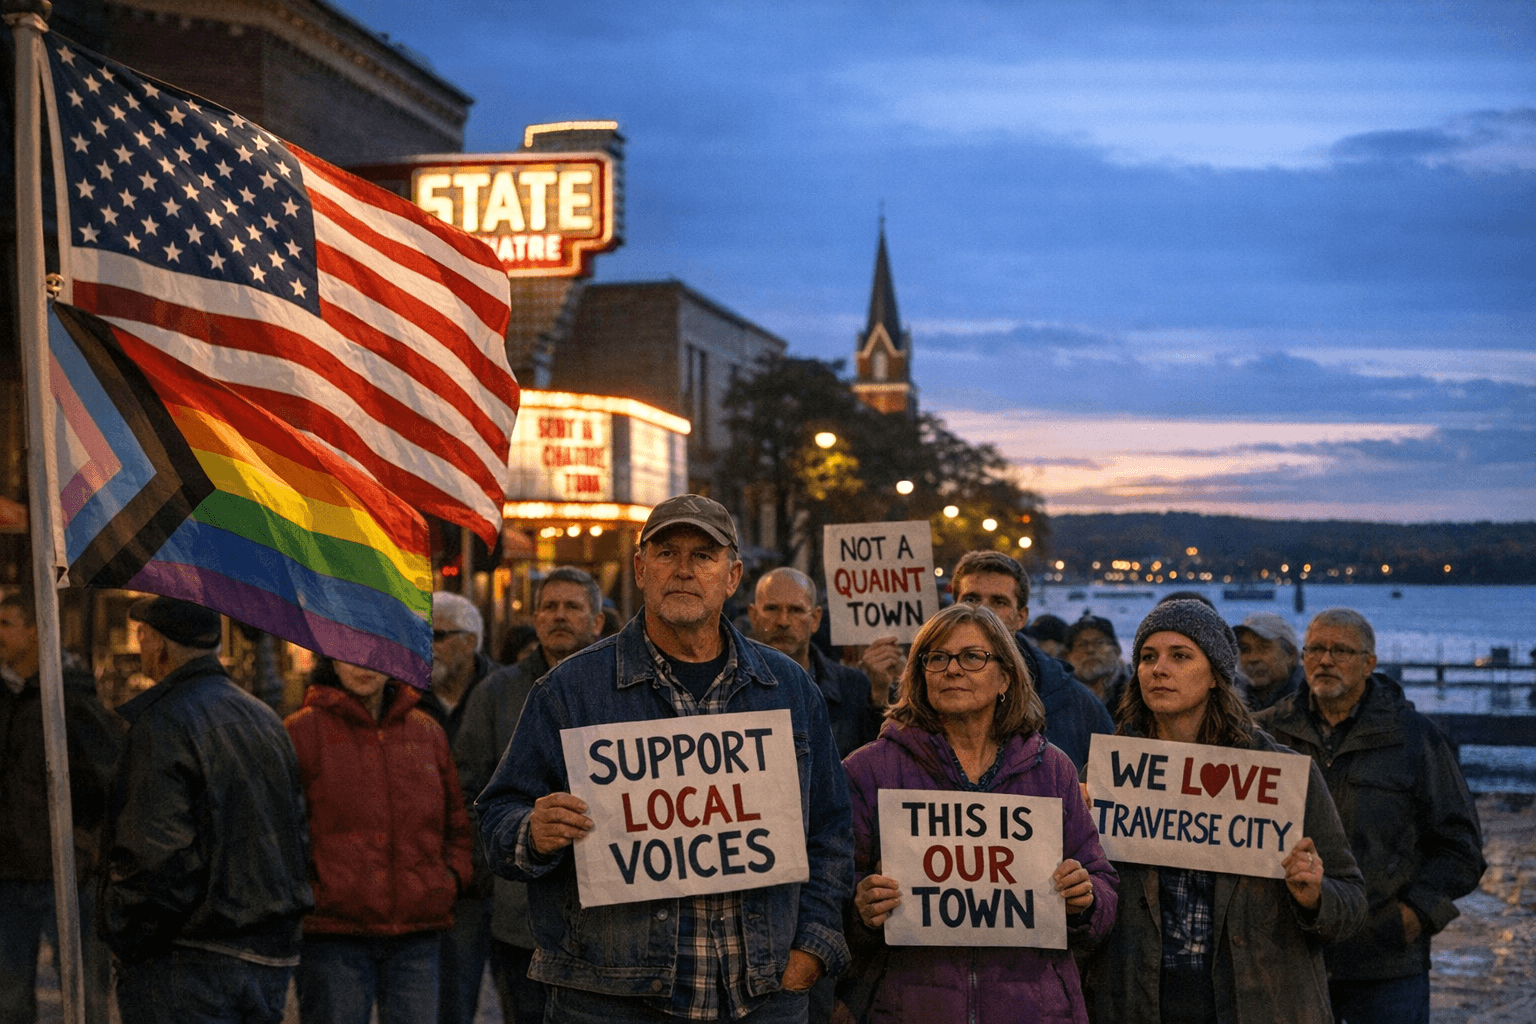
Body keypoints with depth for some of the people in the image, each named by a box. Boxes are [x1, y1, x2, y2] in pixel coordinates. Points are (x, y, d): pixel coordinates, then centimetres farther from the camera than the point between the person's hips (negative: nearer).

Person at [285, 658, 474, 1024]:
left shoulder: (428, 731, 13)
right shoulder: (302, 732, 0)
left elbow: (457, 822, 22)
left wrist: (453, 876, 8)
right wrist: (301, 886, -7)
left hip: (417, 937, 4)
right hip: (333, 934, -3)